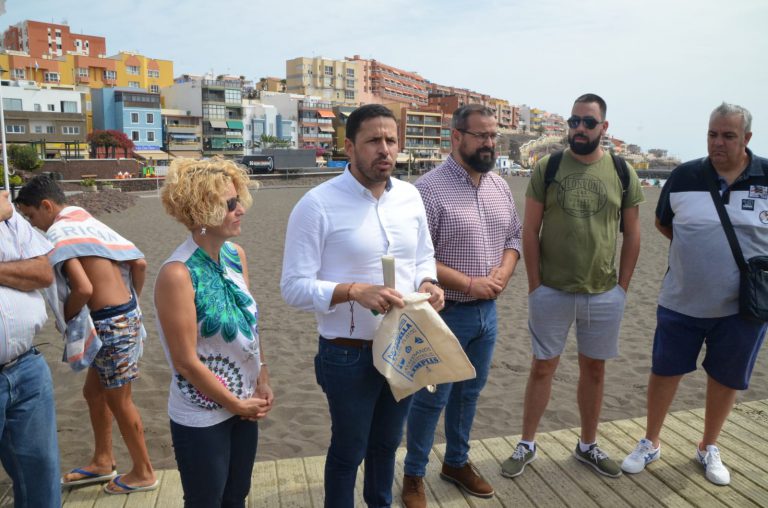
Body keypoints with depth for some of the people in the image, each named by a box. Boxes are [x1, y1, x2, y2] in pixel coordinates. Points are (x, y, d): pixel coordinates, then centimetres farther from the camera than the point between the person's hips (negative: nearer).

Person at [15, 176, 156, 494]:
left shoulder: (58, 232, -13)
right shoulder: (89, 223, 12)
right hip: (123, 316, 9)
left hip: (111, 324, -9)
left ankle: (143, 473, 24)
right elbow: (139, 264, 10)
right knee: (94, 392, 22)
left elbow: (83, 289, -25)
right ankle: (103, 462, 38)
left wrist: (65, 318, -6)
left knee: (119, 402, 7)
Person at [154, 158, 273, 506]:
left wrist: (262, 382, 1)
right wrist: (236, 404, -12)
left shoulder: (236, 255, -3)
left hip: (245, 404, 6)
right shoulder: (178, 274, -24)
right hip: (202, 417, -6)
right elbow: (186, 362, -21)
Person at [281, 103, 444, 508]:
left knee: (387, 443, 26)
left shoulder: (410, 196, 1)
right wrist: (353, 290, -31)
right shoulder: (317, 204, -17)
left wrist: (427, 284, -9)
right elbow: (294, 287, -17)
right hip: (349, 355, -5)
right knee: (348, 451, 17)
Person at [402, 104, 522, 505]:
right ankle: (414, 474, 27)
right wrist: (470, 284, -19)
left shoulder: (500, 187, 6)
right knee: (432, 398, 7)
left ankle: (457, 462, 40)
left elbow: (514, 236, 14)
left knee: (469, 392, 20)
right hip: (446, 313, -6)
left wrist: (504, 271, -6)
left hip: (487, 310, 7)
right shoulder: (429, 189, -17)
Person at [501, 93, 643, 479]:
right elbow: (530, 230, -3)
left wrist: (622, 286, 2)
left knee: (594, 369, 14)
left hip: (605, 295, 2)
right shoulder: (547, 169, -4)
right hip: (551, 292, -2)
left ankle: (588, 445, 33)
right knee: (542, 367, 9)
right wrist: (534, 284, -6)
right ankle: (527, 445, 24)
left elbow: (632, 233, 6)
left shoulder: (623, 173, 1)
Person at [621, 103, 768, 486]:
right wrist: (696, 246, 2)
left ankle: (709, 448, 37)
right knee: (664, 370, 9)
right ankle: (650, 443, 29)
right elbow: (662, 221, 12)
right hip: (682, 301, 0)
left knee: (726, 378, 14)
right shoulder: (684, 176, -4)